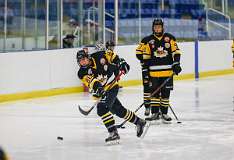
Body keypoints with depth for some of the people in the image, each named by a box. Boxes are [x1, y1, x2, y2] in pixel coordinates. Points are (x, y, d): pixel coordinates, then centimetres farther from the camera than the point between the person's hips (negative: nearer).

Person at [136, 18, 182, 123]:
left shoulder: (170, 38, 4)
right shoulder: (148, 40, 2)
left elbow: (176, 52, 6)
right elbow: (145, 56, 4)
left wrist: (176, 64, -3)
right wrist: (145, 69, 1)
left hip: (167, 71, 1)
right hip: (153, 71, -1)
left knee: (165, 93, 4)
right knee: (154, 92, 0)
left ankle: (164, 113, 11)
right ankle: (155, 113, 7)